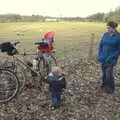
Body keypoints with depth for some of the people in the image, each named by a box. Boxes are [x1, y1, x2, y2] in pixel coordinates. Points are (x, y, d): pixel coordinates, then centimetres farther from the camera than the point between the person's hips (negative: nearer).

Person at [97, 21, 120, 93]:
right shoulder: (105, 35, 3)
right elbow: (101, 45, 9)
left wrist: (112, 57, -16)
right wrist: (100, 55, 0)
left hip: (111, 59, -4)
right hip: (104, 58, 4)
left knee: (109, 73, -7)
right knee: (104, 72, 12)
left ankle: (111, 88, 14)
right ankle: (105, 84, 35)